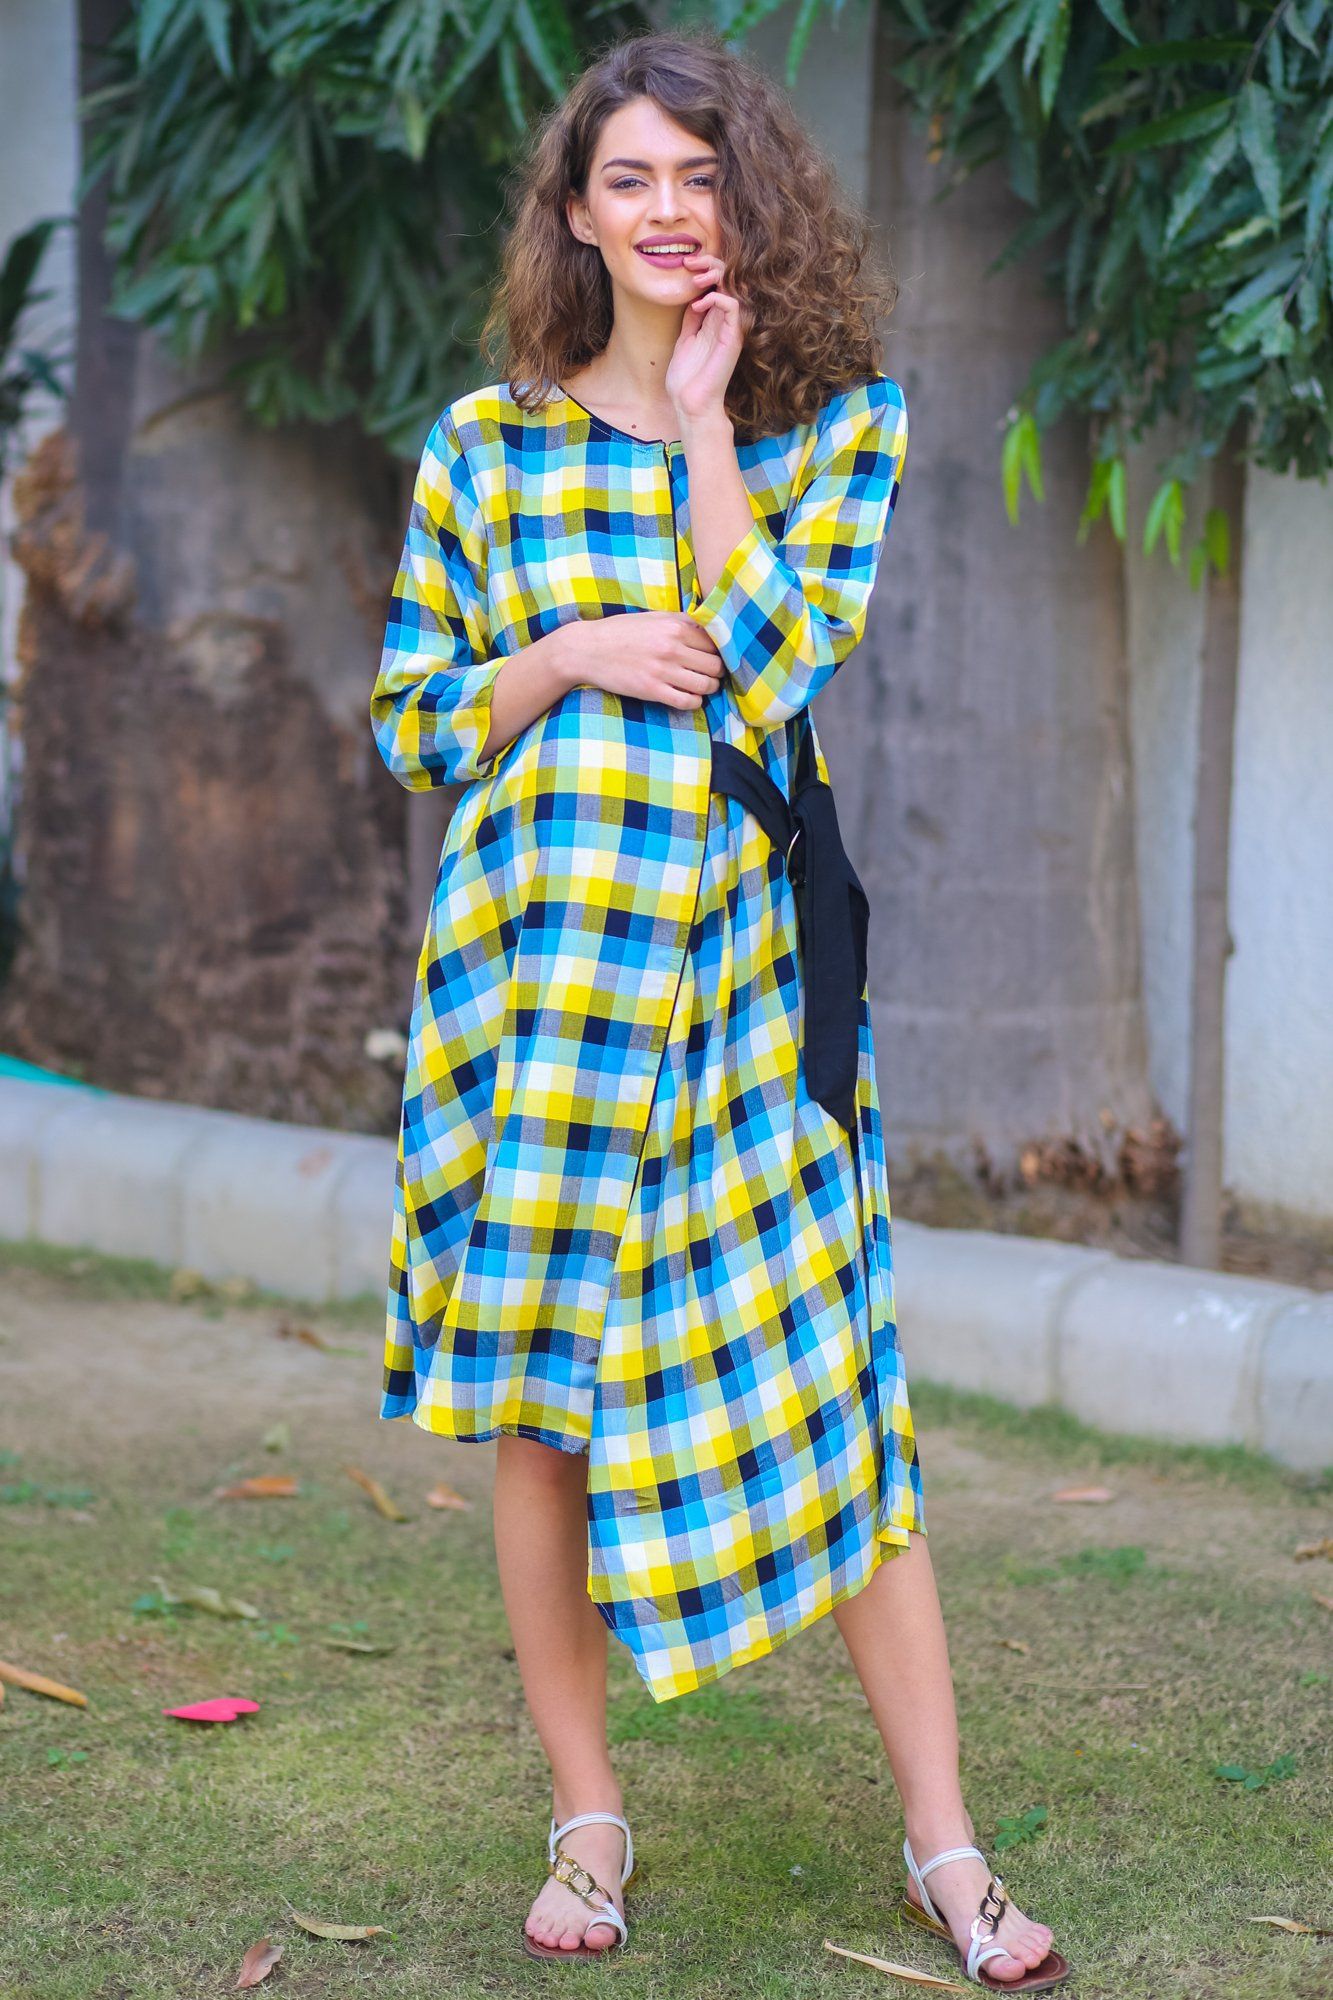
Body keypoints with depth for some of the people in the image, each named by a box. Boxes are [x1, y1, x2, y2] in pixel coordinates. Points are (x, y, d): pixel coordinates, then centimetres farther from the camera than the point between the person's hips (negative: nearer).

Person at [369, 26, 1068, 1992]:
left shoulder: (838, 419, 5)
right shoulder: (485, 441, 7)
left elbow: (771, 672, -9)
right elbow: (411, 724, 9)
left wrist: (707, 432, -6)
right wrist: (577, 656, -7)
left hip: (748, 949, -1)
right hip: (535, 946, 1)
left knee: (825, 1374, -2)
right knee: (534, 1388, 4)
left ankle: (942, 1839, 8)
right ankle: (589, 1818, 19)